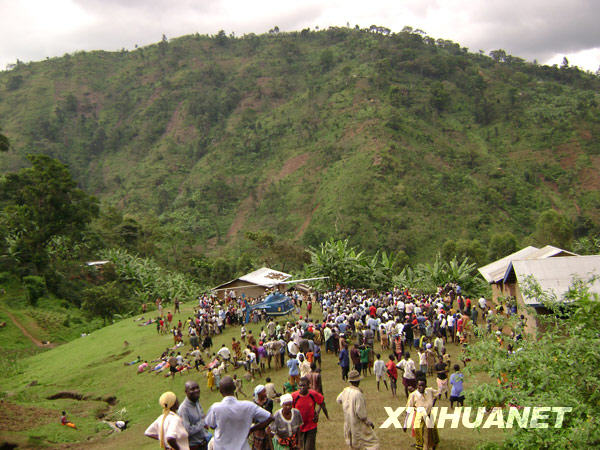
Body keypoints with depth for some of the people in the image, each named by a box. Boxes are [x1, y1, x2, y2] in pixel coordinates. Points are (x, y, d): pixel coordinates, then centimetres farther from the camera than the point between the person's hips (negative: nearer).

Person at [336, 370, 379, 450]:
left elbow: (338, 400, 17)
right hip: (358, 424, -7)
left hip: (348, 424, 7)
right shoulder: (358, 393, -25)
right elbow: (360, 412, -24)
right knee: (373, 442, 1)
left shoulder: (345, 391, -3)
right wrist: (369, 422, -13)